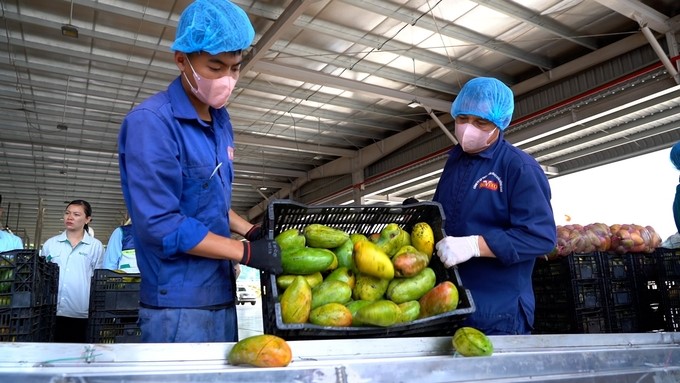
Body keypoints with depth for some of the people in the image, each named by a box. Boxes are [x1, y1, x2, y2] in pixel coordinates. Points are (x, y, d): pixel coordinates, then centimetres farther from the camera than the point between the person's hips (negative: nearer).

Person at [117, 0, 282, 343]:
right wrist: (246, 251, -17)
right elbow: (160, 224, -21)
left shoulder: (220, 121, 9)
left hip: (222, 295, 8)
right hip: (178, 304, -7)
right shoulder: (151, 122, -17)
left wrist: (252, 232, 3)